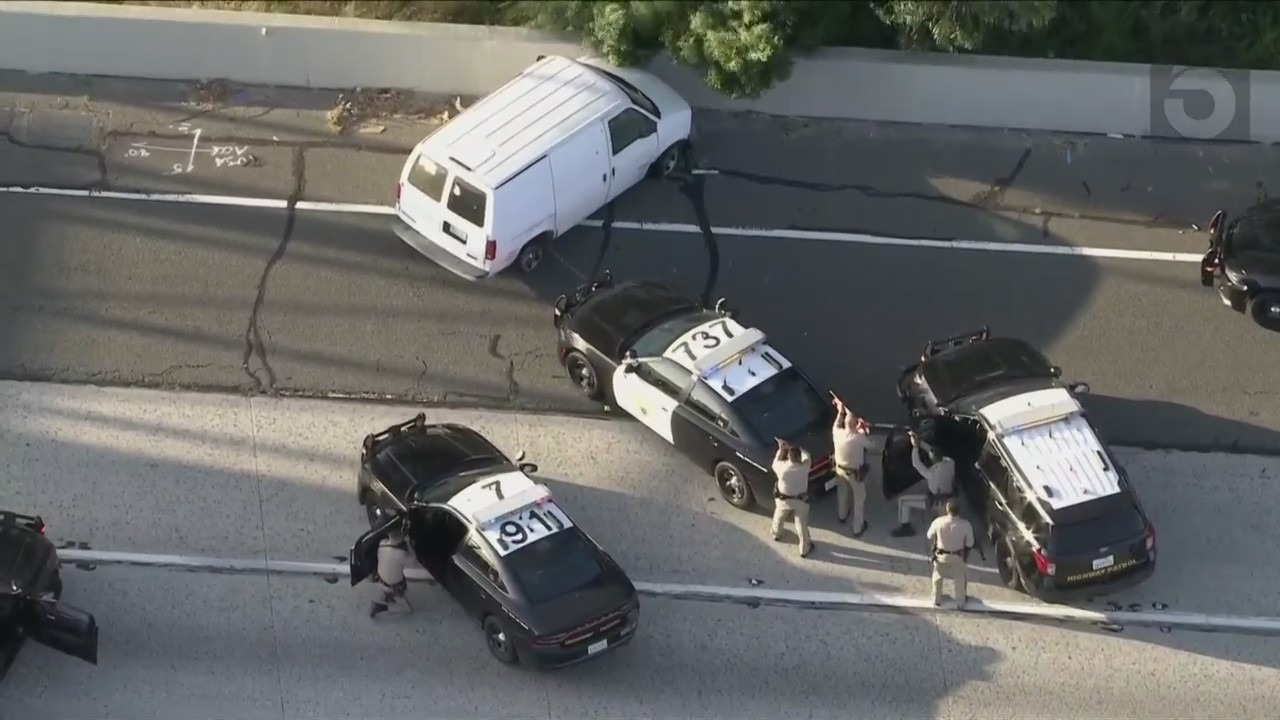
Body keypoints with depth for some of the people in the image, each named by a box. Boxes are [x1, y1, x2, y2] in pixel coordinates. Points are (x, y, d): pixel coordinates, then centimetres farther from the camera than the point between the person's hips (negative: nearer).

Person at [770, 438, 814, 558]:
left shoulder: (782, 467, -30)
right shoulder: (804, 467, -29)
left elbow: (775, 463, -4)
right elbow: (806, 456, -6)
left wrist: (781, 449, 2)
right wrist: (792, 447, -3)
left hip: (783, 500, 1)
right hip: (800, 501, -1)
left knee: (779, 517, 32)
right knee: (801, 525, 16)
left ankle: (776, 534, 59)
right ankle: (804, 549, 31)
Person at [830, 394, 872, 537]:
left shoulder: (837, 433, -23)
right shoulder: (858, 438, -33)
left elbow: (837, 425, 3)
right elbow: (869, 442, -10)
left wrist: (841, 411, 13)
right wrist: (864, 429, -1)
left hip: (840, 469, 4)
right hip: (855, 473, -4)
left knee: (842, 493, 31)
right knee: (859, 498, 17)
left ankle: (842, 516, 55)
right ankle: (858, 528, 27)